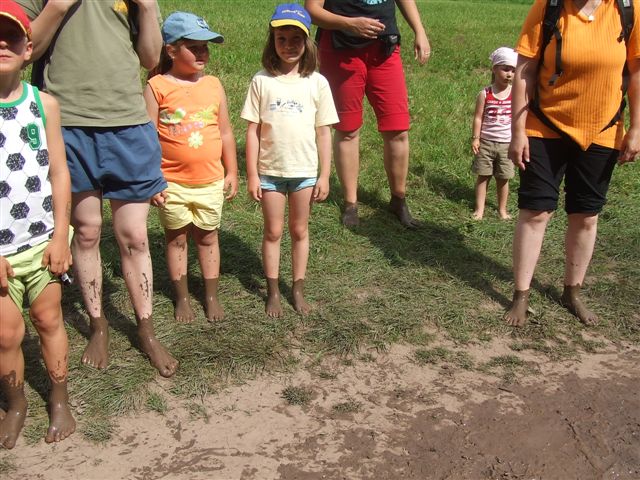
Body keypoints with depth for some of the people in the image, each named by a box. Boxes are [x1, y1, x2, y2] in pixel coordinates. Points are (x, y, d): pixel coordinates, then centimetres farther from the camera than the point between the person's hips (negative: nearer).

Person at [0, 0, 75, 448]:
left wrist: (60, 235, -3)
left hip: (44, 241, 2)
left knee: (49, 319, 13)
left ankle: (60, 400, 30)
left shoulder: (44, 103, -1)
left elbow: (59, 172, 2)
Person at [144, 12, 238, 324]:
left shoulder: (213, 85, 3)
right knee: (176, 239, 12)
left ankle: (211, 296, 28)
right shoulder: (157, 87, -8)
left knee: (207, 238, 15)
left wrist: (231, 172, 9)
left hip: (210, 181, 3)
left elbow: (225, 132, 9)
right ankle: (182, 298, 27)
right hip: (172, 183, -2)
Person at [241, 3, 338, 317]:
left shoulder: (316, 82, -2)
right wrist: (252, 175, -5)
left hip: (305, 171, 0)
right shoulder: (262, 80, -4)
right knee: (273, 232, 10)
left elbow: (323, 132, 0)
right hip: (270, 170, 0)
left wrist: (324, 176, -1)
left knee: (299, 231, 12)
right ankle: (273, 293, 21)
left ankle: (298, 289, 25)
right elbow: (253, 130, -3)